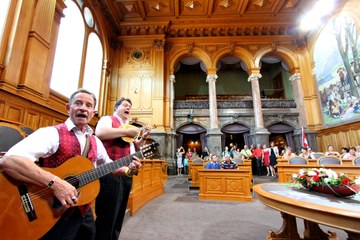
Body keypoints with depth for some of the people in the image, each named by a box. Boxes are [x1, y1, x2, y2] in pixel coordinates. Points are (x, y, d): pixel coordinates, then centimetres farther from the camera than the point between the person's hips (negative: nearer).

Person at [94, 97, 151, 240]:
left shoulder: (128, 127, 25)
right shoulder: (108, 119, 2)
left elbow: (135, 147, 28)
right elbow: (99, 133, -22)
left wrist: (143, 138, 10)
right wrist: (127, 132, -17)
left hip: (126, 174, 9)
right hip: (110, 173, -8)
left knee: (118, 216, 18)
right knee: (107, 218, -2)